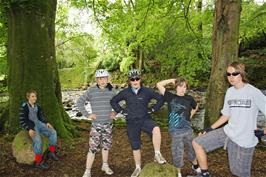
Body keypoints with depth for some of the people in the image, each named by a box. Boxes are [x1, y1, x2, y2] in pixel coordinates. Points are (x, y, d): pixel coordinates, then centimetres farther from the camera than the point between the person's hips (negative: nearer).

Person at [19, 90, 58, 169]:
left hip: (38, 123, 7)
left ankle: (52, 152, 2)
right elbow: (22, 121, -11)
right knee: (37, 140, -31)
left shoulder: (37, 106, 8)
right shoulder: (24, 107, -10)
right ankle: (38, 162, -19)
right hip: (30, 126, -7)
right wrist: (29, 130, -24)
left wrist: (46, 123, 1)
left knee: (53, 132, -9)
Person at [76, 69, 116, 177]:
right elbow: (79, 102, -3)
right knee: (93, 148, -4)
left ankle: (105, 165, 37)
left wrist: (115, 112, 2)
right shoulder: (91, 90, -6)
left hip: (108, 124, 3)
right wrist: (87, 114, -9)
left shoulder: (111, 91, 2)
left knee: (106, 145, 17)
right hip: (96, 124, -3)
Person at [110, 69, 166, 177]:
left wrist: (152, 109, -3)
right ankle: (138, 168, 31)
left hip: (145, 119, -1)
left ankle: (157, 155, -18)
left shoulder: (147, 91, -5)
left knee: (156, 129, -34)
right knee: (135, 146, 11)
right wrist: (121, 111, 2)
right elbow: (113, 101, 10)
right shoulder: (125, 93, -2)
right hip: (131, 122, 2)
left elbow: (160, 99, 3)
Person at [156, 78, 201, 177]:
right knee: (177, 153, 6)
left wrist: (190, 115, 13)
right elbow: (159, 85, -12)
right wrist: (172, 80, -6)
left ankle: (195, 166, 48)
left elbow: (195, 107, 24)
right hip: (176, 131, -3)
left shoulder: (189, 98, 3)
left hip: (188, 129, 4)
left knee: (192, 148, 21)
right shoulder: (170, 97, -5)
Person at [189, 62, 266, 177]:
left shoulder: (254, 92, -14)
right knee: (197, 143, -3)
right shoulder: (229, 92, 5)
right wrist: (211, 128, 10)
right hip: (227, 132, 6)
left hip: (245, 140, -5)